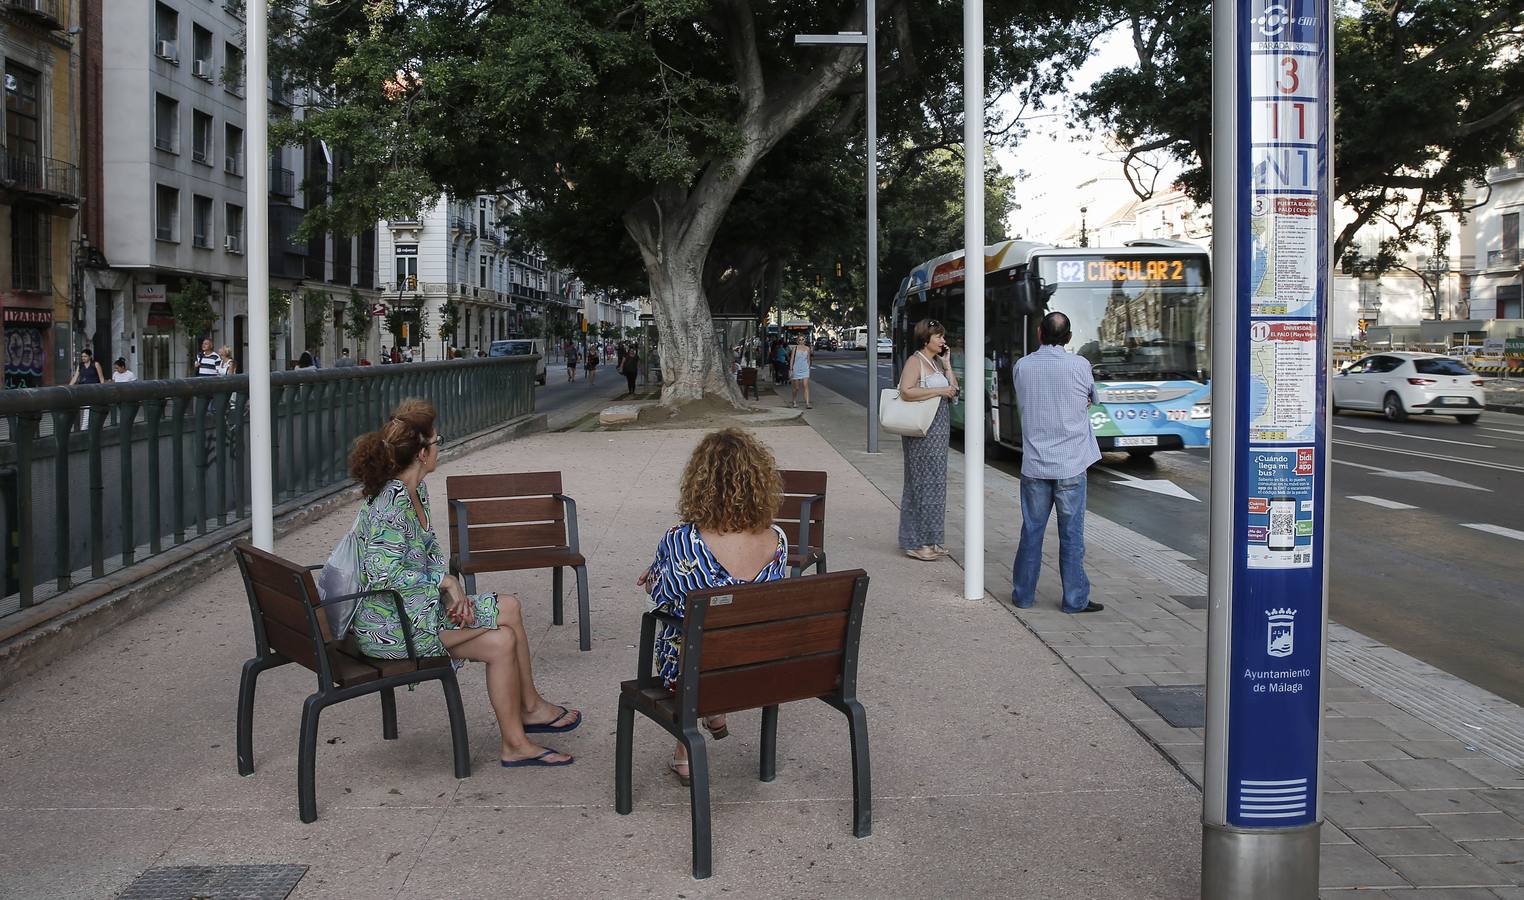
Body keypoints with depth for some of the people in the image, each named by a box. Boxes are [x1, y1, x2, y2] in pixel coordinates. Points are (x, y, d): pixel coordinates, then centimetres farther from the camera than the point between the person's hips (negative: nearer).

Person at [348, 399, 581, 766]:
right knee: (508, 611, -8)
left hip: (417, 606, 9)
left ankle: (516, 743, 10)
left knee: (502, 642, -2)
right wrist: (445, 581, -19)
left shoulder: (417, 492, 6)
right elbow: (383, 574, -28)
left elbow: (432, 552, 12)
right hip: (389, 626, -9)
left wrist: (453, 592, -6)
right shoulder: (389, 505, -23)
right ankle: (531, 707, 10)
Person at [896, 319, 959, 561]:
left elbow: (954, 391, 14)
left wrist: (947, 365, 6)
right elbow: (906, 392, -24)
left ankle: (929, 539, 19)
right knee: (922, 483, -6)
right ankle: (916, 543, 0)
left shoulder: (937, 362, 16)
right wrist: (939, 391, -19)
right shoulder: (915, 361, -10)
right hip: (922, 433, -9)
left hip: (939, 432, 9)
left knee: (935, 482, 11)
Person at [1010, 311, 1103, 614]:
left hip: (1034, 464, 3)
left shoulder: (1021, 366, -1)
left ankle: (1023, 594, 19)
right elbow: (1093, 399, 10)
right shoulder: (1080, 365, -7)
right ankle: (1075, 599, 9)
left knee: (1032, 531, 12)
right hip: (1070, 466, -2)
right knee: (1071, 534, 4)